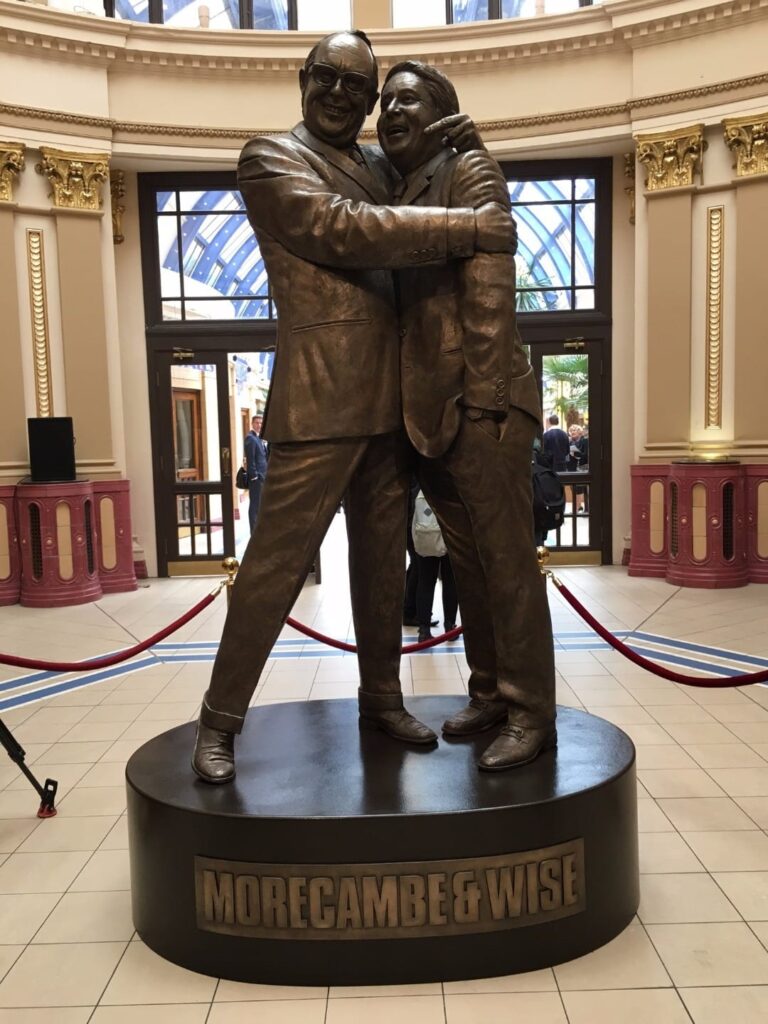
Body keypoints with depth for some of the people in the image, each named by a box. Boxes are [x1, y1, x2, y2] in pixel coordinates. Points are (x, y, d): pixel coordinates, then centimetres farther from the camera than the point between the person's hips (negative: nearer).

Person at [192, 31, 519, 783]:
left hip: (390, 399, 7)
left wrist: (450, 144, 13)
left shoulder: (379, 167, 20)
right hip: (320, 398, -7)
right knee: (277, 563, -5)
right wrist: (471, 227, -16)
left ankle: (381, 700, 25)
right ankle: (219, 722, 8)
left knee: (382, 560, 12)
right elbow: (347, 232, -15)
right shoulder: (269, 159, 0)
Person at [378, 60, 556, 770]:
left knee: (506, 558, -3)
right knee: (466, 559, 12)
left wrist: (483, 398, -19)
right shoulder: (395, 191, 19)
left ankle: (530, 715, 7)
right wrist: (414, 405, 11)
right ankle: (489, 692, 25)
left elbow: (489, 291, -13)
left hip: (480, 402, -8)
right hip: (428, 408, 8)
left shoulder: (469, 172, -2)